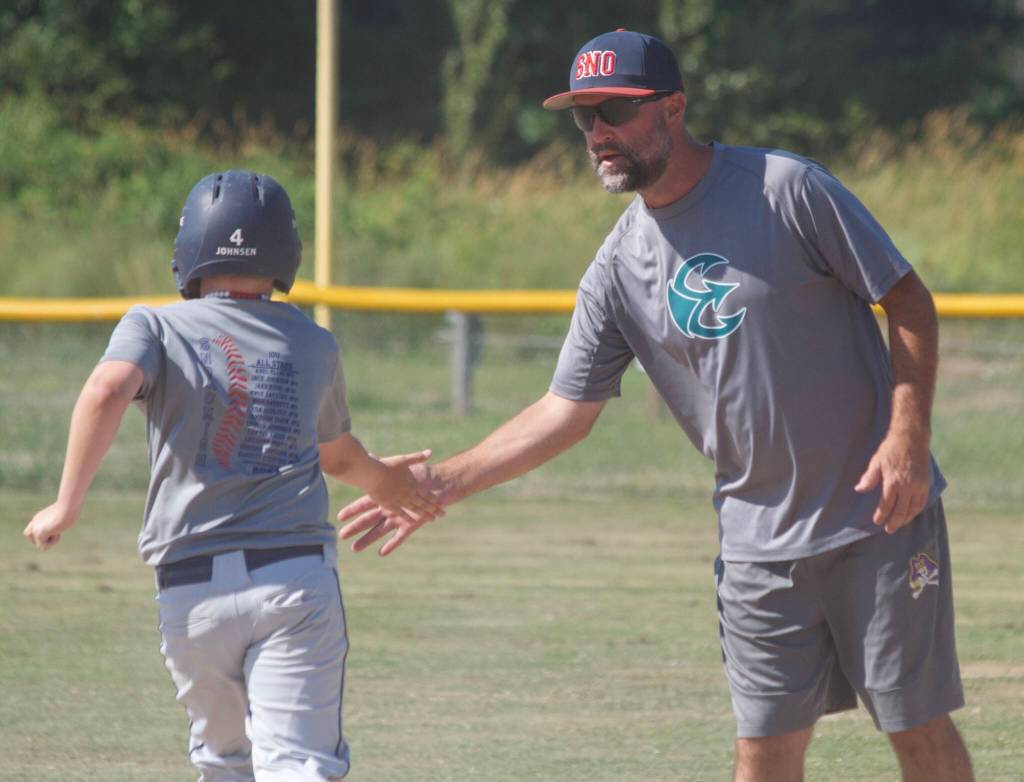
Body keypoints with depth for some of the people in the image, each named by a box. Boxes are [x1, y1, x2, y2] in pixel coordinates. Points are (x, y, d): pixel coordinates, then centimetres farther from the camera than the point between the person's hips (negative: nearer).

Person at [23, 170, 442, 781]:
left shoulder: (156, 327, 6)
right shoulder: (315, 344, 15)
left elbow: (108, 389, -16)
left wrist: (68, 505, -9)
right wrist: (380, 480, 54)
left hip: (194, 589, 0)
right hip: (300, 579, 0)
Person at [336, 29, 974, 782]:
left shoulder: (786, 188, -10)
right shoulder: (618, 268, 4)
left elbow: (910, 303, -7)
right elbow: (567, 410, 8)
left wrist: (908, 436, -18)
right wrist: (440, 481, 2)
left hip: (881, 520, -4)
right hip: (758, 541, 4)